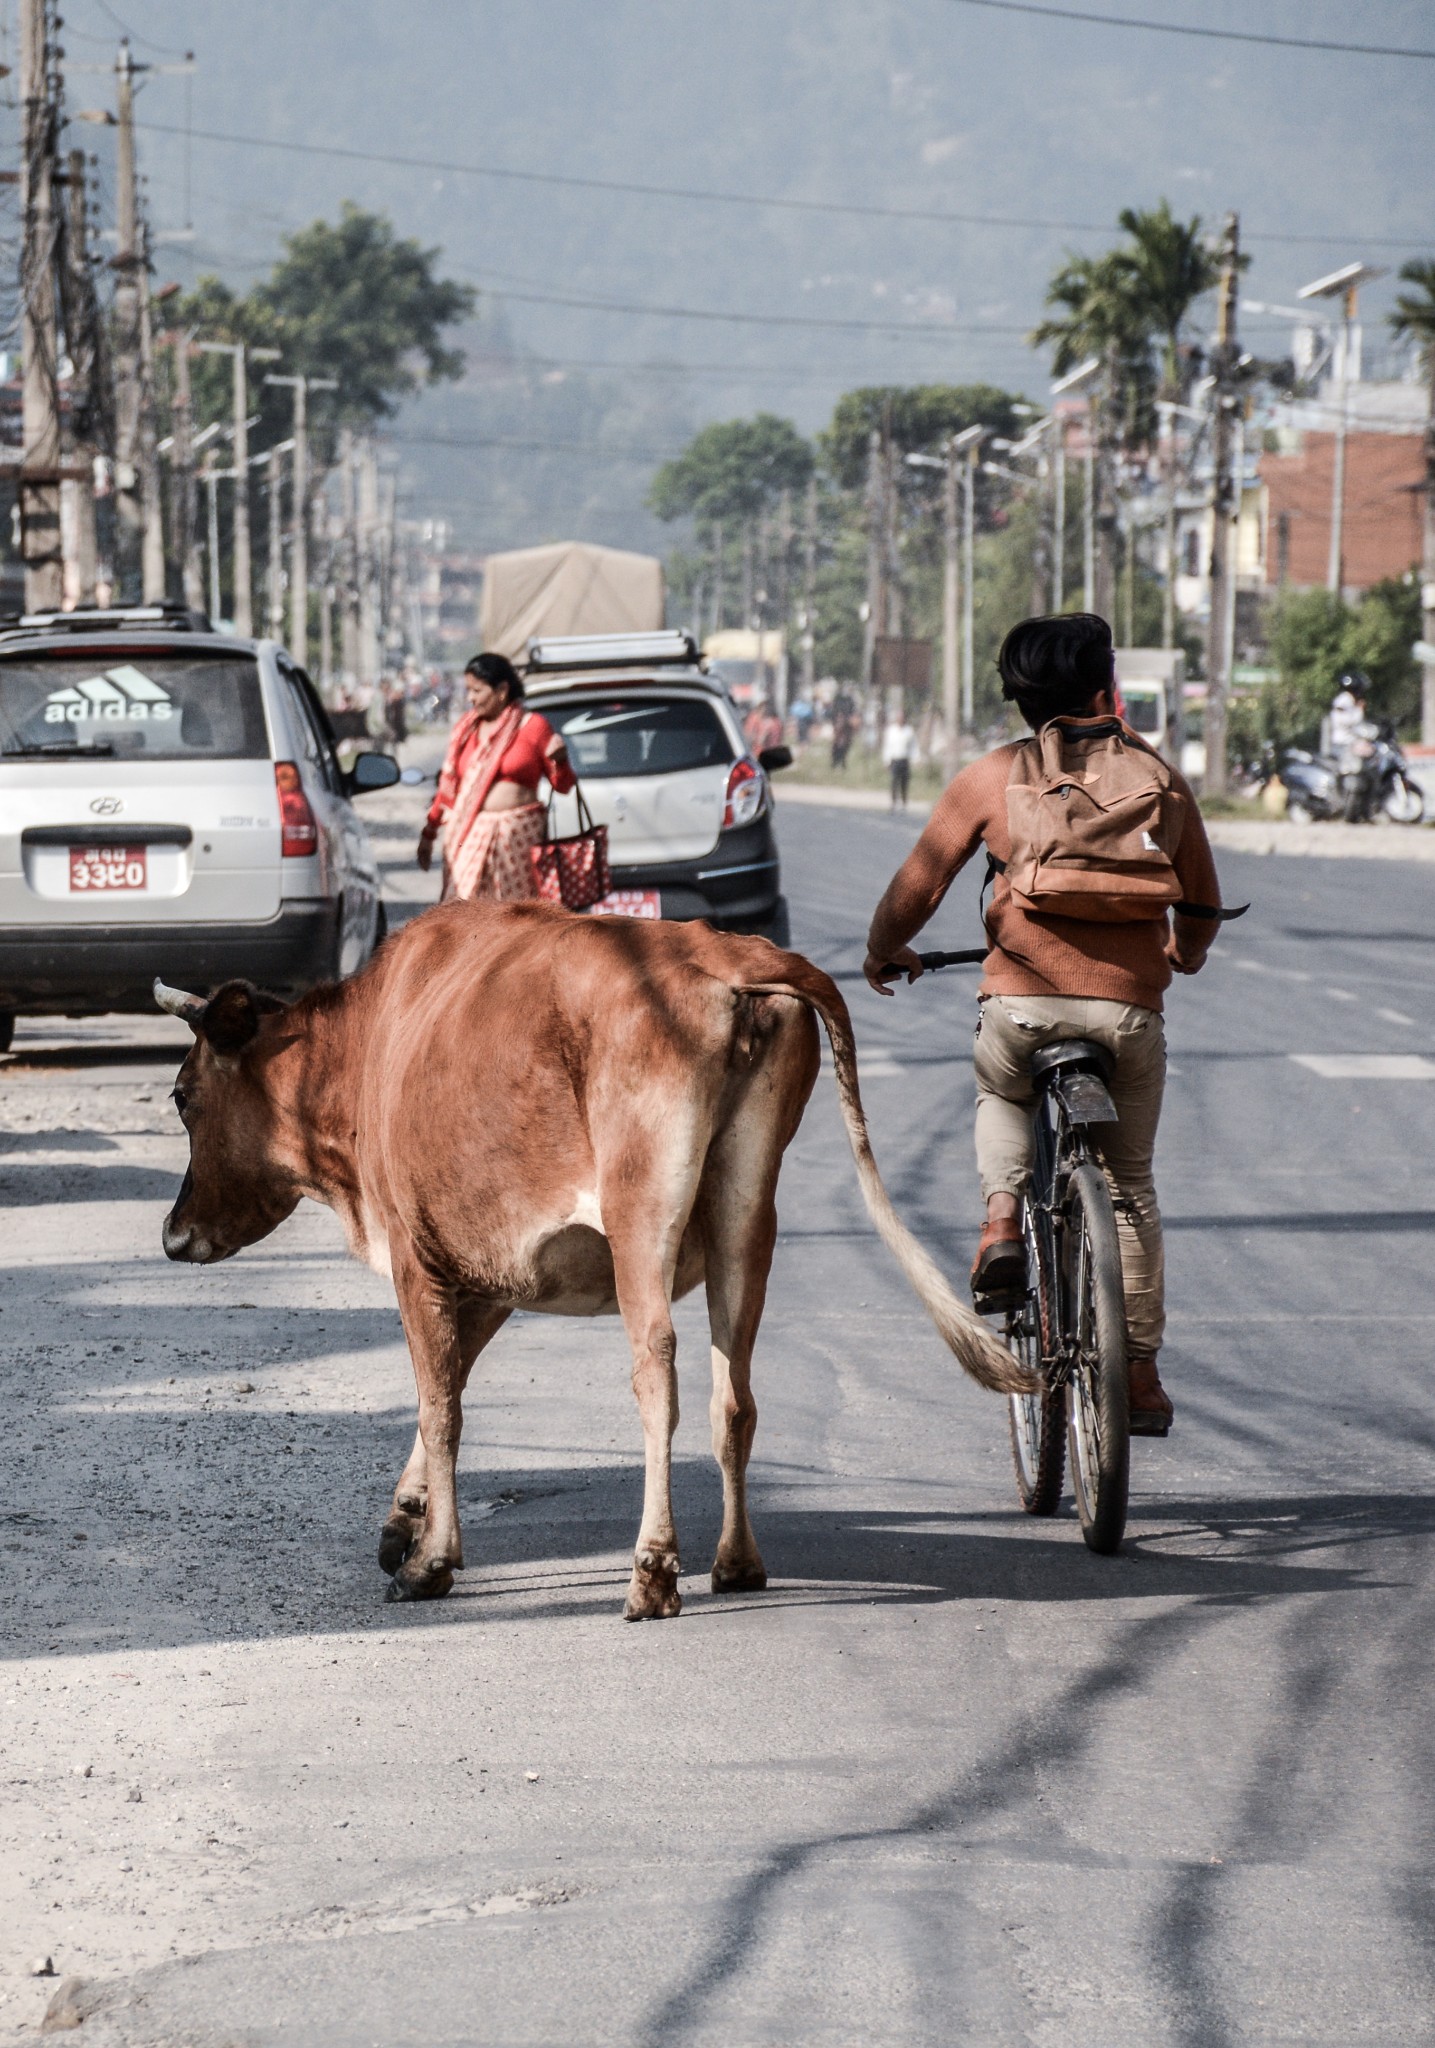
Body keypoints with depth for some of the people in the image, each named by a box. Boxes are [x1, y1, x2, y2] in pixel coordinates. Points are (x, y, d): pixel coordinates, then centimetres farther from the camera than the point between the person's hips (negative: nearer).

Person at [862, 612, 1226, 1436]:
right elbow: (1204, 899, 19)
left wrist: (885, 954, 26)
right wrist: (1186, 953, 42)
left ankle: (1003, 1219, 7)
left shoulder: (989, 778, 3)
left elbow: (917, 887, 6)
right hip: (1130, 1004, 1)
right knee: (1130, 1185, 16)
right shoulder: (1160, 777, 8)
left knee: (1001, 1097, 34)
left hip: (1022, 998, -1)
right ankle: (1140, 1373, 17)